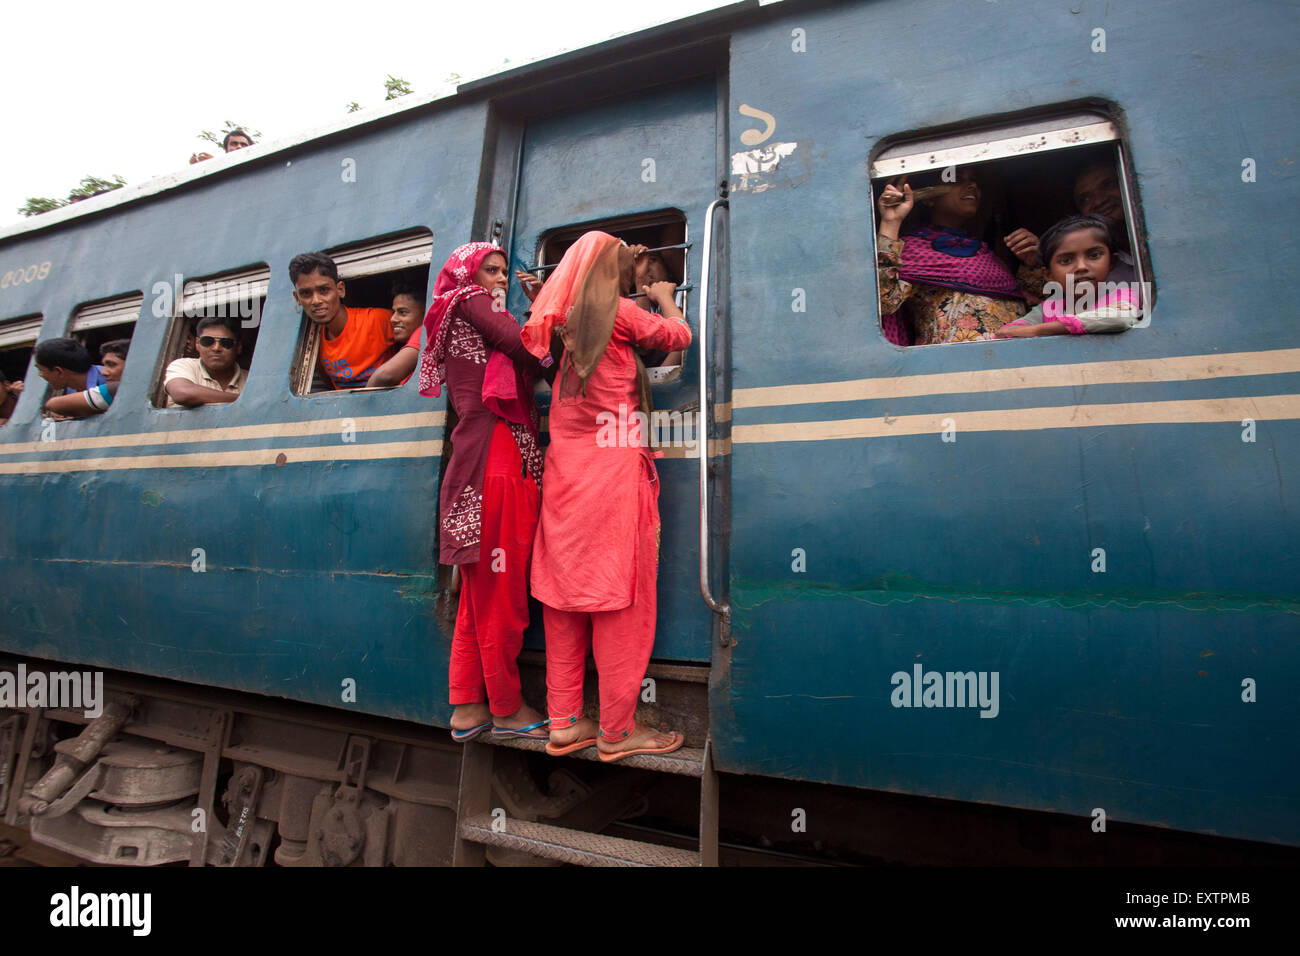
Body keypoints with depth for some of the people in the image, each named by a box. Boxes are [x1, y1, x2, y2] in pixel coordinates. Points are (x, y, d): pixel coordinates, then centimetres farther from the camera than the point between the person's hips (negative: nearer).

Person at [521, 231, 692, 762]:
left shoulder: (566, 320, 14)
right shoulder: (621, 313, -4)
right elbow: (678, 337, 8)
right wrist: (664, 298, 27)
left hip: (565, 474, 7)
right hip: (611, 473, -7)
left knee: (566, 598, 10)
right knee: (620, 601, 0)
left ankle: (565, 723, 20)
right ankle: (616, 731, 11)